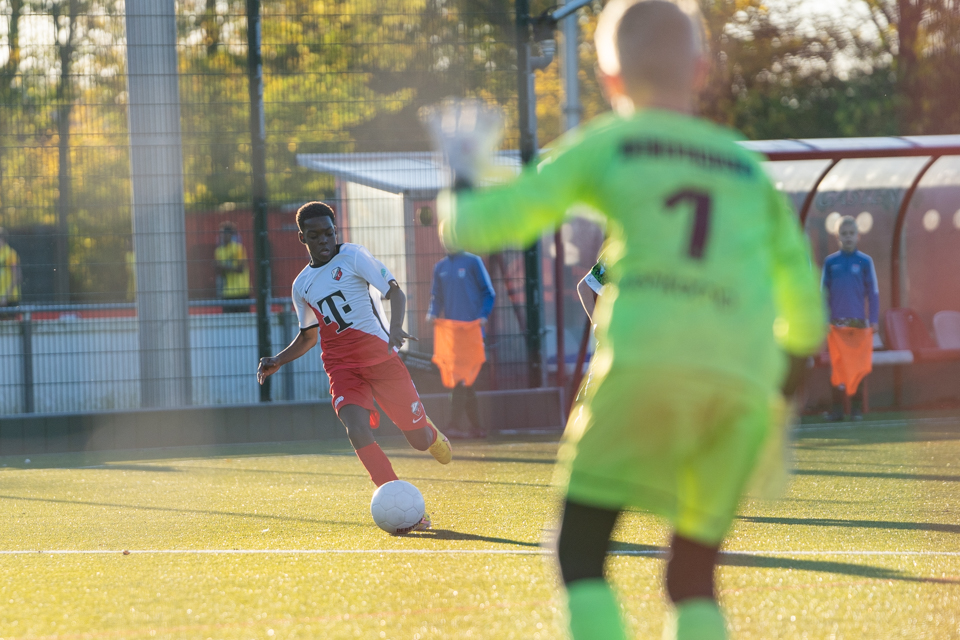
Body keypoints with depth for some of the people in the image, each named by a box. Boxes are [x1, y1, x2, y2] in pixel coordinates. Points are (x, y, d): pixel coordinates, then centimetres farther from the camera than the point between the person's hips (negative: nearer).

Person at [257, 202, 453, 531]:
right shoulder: (302, 285, 12)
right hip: (341, 367, 3)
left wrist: (395, 328, -26)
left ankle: (433, 436, 42)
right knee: (358, 431, -25)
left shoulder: (353, 257, -2)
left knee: (420, 440, 1)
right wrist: (278, 361, 10)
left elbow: (395, 292, -7)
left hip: (379, 354, -3)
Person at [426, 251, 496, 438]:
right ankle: (476, 427, 10)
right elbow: (436, 296, 18)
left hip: (470, 327, -5)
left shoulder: (473, 262, 1)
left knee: (461, 378, -13)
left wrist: (483, 316, -11)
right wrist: (433, 313, -2)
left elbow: (488, 293, 2)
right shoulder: (440, 267, 14)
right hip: (448, 329, 5)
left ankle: (454, 424, -16)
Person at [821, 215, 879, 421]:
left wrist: (874, 320, -1)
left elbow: (873, 292, 4)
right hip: (837, 323, 1)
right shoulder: (830, 262, 5)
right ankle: (837, 409, 3)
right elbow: (824, 292, 8)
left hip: (859, 322, -1)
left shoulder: (865, 261, 2)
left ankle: (857, 408, 9)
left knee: (858, 366, 2)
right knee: (837, 367, -1)